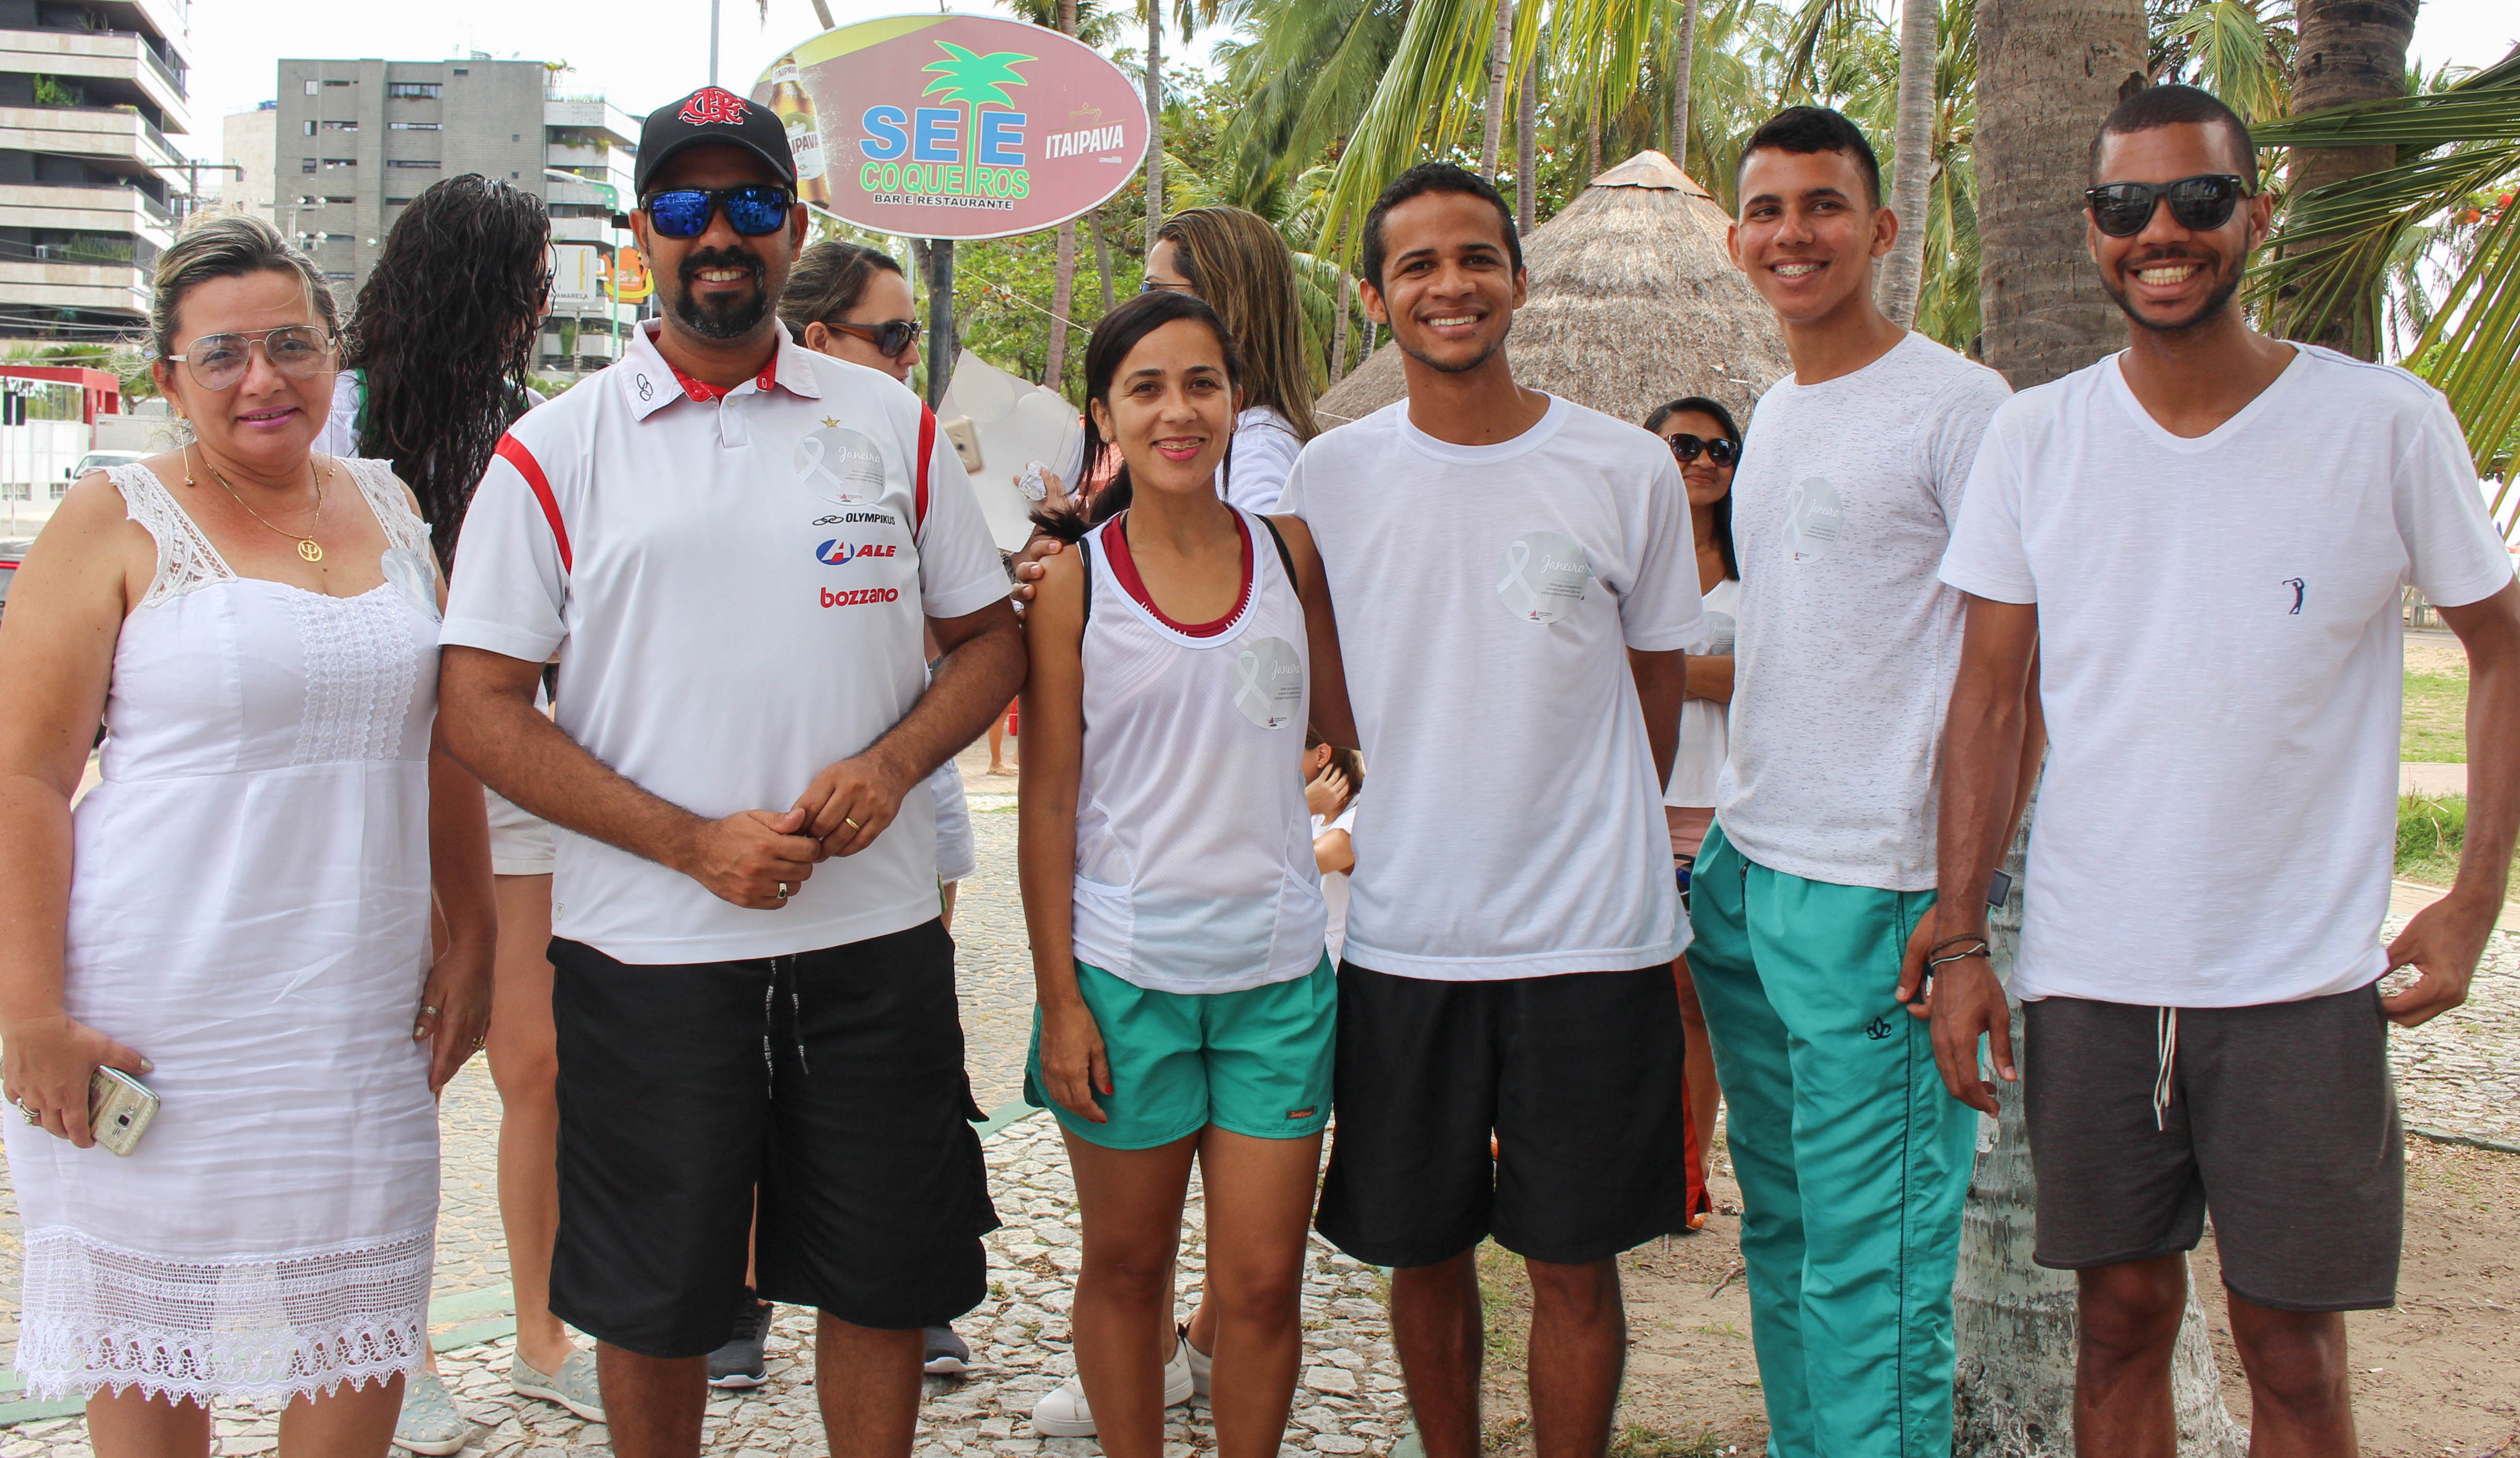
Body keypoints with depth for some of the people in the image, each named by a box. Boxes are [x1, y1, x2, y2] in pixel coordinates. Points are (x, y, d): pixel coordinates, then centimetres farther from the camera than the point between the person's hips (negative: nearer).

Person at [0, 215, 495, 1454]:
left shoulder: (388, 507, 10)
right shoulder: (115, 523, -4)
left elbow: (443, 740, 16)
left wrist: (473, 943, 12)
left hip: (363, 1014, 4)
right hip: (161, 1014, -4)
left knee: (361, 1345, 8)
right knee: (152, 1338, 8)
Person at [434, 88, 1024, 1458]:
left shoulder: (891, 425, 7)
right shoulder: (556, 452, -1)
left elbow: (989, 637, 11)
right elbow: (483, 708, -5)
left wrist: (890, 764, -10)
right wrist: (696, 843, -14)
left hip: (875, 938, 2)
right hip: (647, 949, -2)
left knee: (885, 1277, 12)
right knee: (655, 1302, 11)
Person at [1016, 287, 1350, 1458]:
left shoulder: (1288, 551, 4)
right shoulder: (1073, 580, -3)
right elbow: (1049, 801, -3)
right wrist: (1057, 1000, -6)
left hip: (1277, 966, 2)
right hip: (1123, 966, -2)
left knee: (1262, 1282, 4)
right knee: (1124, 1264, 12)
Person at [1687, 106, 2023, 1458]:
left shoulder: (1956, 405, -8)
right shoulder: (1772, 417, 16)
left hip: (1874, 889, -8)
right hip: (1744, 872, 8)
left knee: (1869, 1267, -5)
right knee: (1779, 1233, 16)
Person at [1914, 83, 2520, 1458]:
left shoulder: (2389, 425, -4)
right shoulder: (2034, 438, 2)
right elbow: (1989, 699, 5)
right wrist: (1958, 937, 0)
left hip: (2303, 983, -2)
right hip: (2086, 979, 2)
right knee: (2123, 1322, 12)